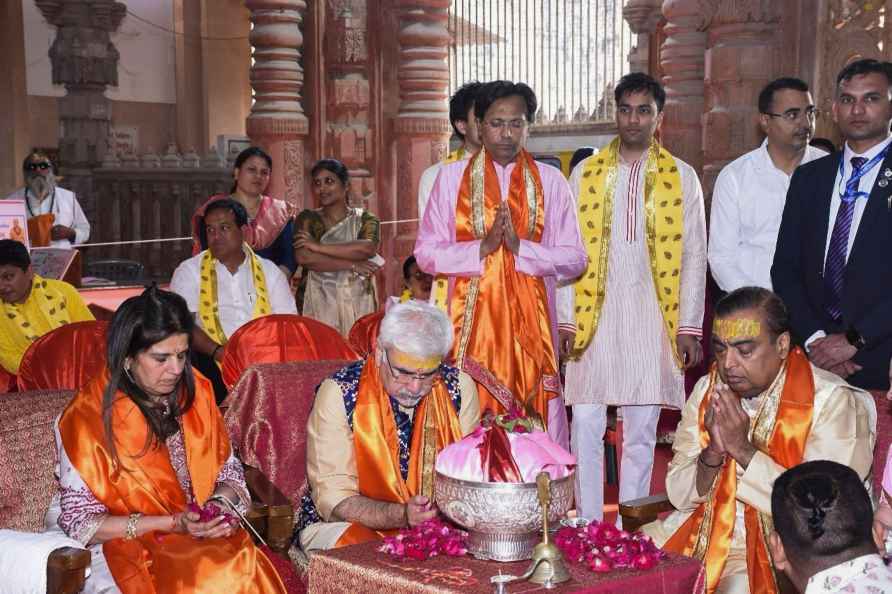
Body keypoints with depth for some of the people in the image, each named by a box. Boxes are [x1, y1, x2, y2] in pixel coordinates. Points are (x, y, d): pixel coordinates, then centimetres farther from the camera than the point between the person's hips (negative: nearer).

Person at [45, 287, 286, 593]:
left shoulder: (195, 392, 4)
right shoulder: (87, 418, -11)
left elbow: (229, 471, 13)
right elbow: (82, 523, -10)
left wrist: (223, 500, -10)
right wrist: (172, 524, -18)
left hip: (200, 534, 5)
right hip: (124, 548, -5)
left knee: (245, 568, -27)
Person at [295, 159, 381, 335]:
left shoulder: (365, 219, 7)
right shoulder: (308, 219, 7)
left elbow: (368, 248, -13)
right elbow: (303, 257, -10)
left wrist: (319, 246, -12)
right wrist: (352, 265, -11)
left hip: (357, 303, 0)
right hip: (318, 302, 0)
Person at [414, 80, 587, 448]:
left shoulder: (550, 181, 7)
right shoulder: (451, 178, 6)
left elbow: (574, 258, 2)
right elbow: (426, 253, 2)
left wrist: (520, 246, -12)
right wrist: (482, 248, -12)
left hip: (531, 322, 1)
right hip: (472, 322, 0)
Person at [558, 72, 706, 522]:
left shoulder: (681, 177, 6)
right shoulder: (585, 173, 7)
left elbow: (693, 255, 5)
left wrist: (688, 326, -1)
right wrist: (566, 319, -2)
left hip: (651, 319, 0)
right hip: (593, 315, 0)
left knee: (641, 432, 6)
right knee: (585, 426, -1)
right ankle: (588, 529, 10)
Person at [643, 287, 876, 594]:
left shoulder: (834, 402, -12)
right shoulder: (708, 390, 2)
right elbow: (679, 495, 2)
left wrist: (743, 448, -22)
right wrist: (713, 452, -17)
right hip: (705, 533, 4)